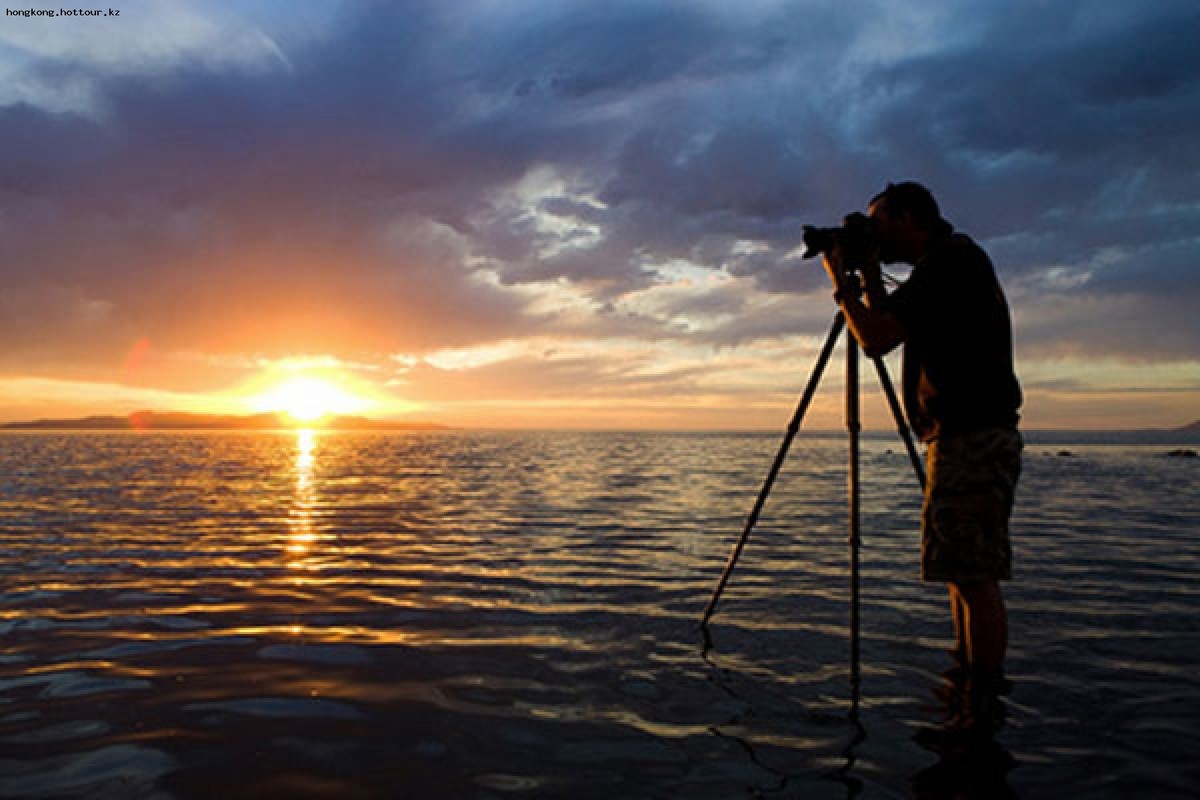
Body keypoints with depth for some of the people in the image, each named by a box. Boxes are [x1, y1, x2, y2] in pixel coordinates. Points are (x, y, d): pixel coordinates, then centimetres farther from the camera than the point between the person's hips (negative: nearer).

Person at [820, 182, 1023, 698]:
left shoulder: (949, 259, -10)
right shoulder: (959, 261, 22)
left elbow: (876, 339, -16)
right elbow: (887, 334, 25)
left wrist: (841, 282, -2)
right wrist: (869, 276, 17)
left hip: (971, 438, -11)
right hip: (976, 438, 11)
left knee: (973, 576, -8)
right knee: (967, 573, 14)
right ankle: (968, 678, 22)